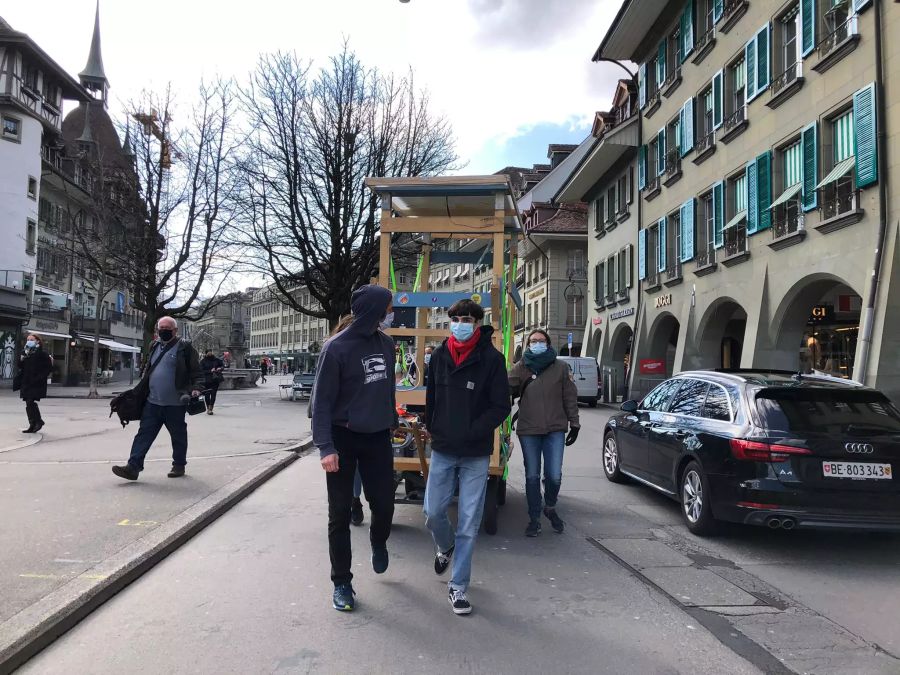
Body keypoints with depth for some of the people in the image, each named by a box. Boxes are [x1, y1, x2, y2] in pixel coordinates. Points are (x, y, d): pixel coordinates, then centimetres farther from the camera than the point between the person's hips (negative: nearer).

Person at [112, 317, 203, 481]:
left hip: (175, 404, -5)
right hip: (152, 402, 5)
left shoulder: (184, 348, -5)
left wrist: (196, 388, -21)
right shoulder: (155, 347, 14)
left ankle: (179, 465, 24)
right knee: (144, 433, 0)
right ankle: (133, 467, -1)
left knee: (178, 436, 9)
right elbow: (147, 370, 25)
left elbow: (197, 371, -6)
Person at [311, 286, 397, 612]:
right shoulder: (337, 347, -15)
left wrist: (392, 421, 19)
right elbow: (322, 400, -14)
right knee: (340, 514, 4)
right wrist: (325, 446, -20)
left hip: (378, 438, 5)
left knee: (384, 505, 8)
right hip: (343, 440, -4)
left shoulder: (386, 343, 2)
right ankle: (341, 582, 19)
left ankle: (378, 544, 41)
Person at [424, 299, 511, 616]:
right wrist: (432, 427, 6)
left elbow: (501, 407, -8)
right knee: (433, 512, 7)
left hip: (476, 455, -3)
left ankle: (458, 587, 15)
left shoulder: (491, 358, -8)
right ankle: (445, 546, 41)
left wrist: (471, 432, -15)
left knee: (469, 523, 1)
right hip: (442, 450, 3)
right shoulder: (439, 356, 4)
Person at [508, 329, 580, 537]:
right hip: (528, 430, 0)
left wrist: (574, 423, 4)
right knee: (532, 477, 7)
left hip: (555, 430, 0)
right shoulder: (519, 368, 6)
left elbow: (570, 397, 6)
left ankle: (550, 508, 27)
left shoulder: (561, 367, 5)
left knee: (554, 476, -2)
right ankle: (534, 519, 21)